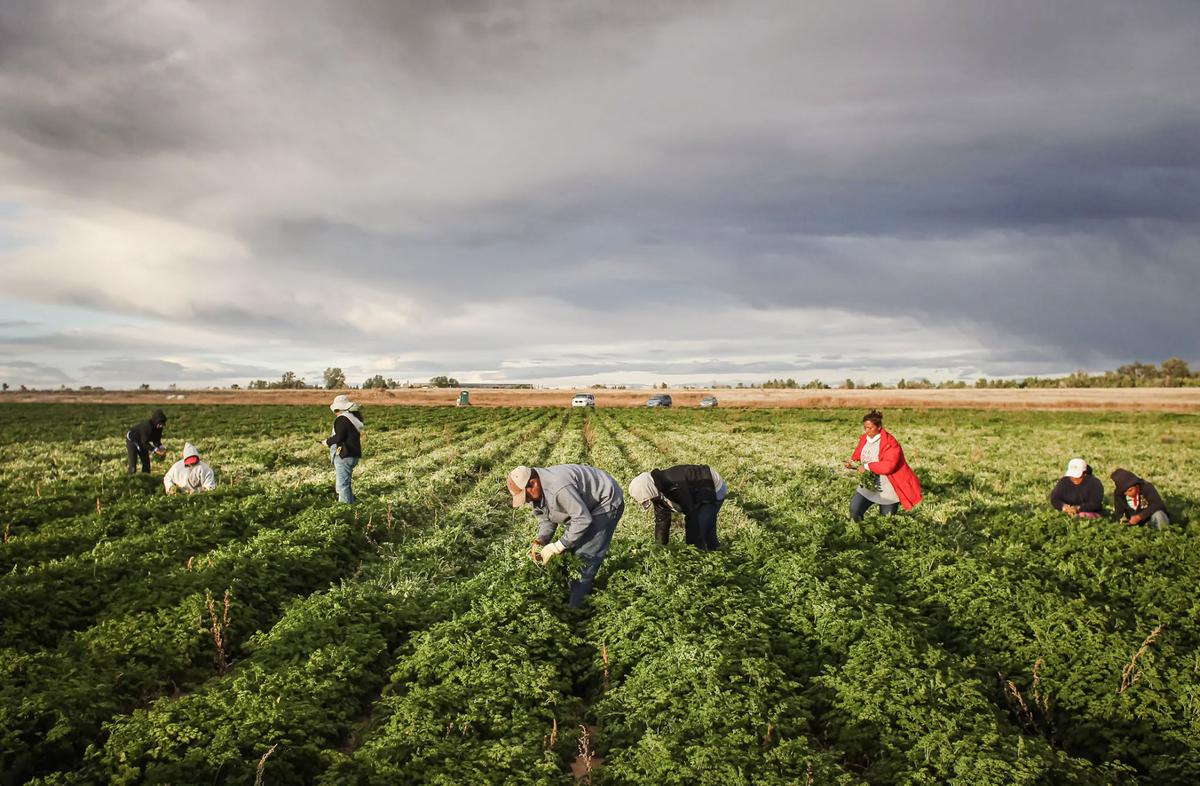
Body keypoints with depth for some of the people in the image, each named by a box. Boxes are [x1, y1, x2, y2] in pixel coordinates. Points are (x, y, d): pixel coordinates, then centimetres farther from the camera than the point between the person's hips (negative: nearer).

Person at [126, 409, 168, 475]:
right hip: (132, 440, -7)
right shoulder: (147, 426, -37)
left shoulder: (159, 427, -16)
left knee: (146, 462, 5)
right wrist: (155, 450, -40)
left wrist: (161, 447, -26)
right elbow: (144, 442, -34)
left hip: (142, 442, 8)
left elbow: (156, 440, -7)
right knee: (133, 464, -13)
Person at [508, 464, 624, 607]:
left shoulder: (558, 487, -38)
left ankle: (575, 605, -1)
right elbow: (546, 519, 4)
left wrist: (558, 546, -28)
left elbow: (583, 520, -34)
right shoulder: (537, 490, -6)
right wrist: (540, 541, -15)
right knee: (570, 548, 8)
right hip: (584, 504, 9)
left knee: (586, 554, -11)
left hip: (607, 502, -9)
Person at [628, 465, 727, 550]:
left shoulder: (676, 487, -38)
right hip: (699, 493, 9)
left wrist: (690, 543, -23)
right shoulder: (658, 490, -9)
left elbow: (691, 515, -31)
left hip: (714, 489, -9)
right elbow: (661, 519, 1)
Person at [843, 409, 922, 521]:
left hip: (887, 490, -5)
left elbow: (889, 465, -32)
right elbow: (857, 457, 13)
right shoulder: (864, 439, 1)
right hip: (868, 486, 5)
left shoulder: (889, 443, -20)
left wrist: (867, 467, -30)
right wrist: (853, 464, -11)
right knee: (854, 510, -11)